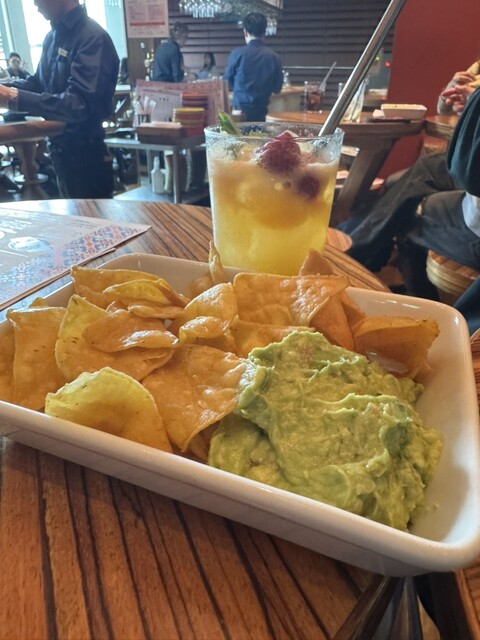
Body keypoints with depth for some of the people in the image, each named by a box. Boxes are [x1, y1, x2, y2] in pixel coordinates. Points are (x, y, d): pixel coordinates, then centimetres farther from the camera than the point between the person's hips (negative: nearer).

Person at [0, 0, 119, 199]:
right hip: (60, 149, 8)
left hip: (85, 154, -8)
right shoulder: (53, 36, 9)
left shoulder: (93, 38, -17)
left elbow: (79, 105, -26)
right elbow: (39, 82, 20)